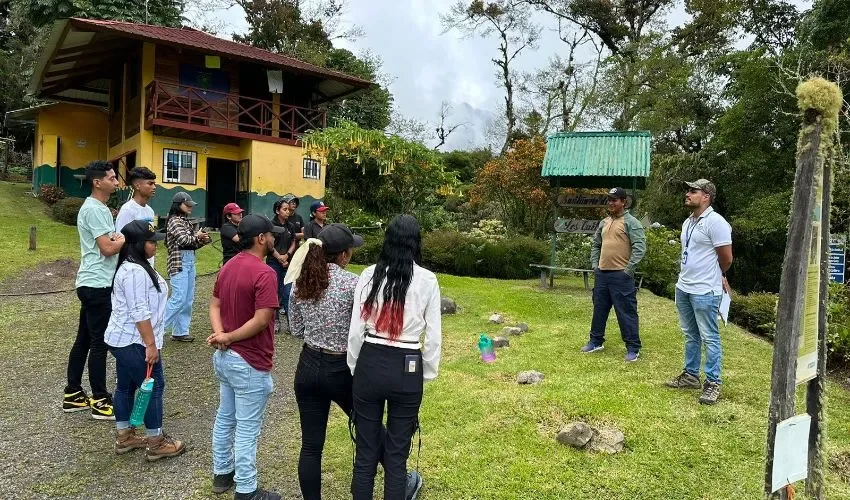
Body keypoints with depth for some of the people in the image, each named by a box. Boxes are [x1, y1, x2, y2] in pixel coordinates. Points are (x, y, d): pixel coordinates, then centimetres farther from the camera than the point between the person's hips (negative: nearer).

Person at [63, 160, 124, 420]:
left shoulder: (99, 208, 15)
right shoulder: (94, 210, -16)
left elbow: (110, 241, 14)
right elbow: (108, 248, -20)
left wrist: (121, 237, -4)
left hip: (93, 283, 10)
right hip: (97, 285, -10)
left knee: (84, 340, 15)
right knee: (99, 343, -3)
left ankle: (73, 395, 24)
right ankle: (100, 401, 5)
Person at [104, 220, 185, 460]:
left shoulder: (135, 267, 11)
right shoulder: (135, 272, -23)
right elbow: (140, 313, -26)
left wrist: (148, 342, 27)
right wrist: (151, 344, -22)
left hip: (122, 339, 11)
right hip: (134, 342, -11)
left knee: (125, 385, 17)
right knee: (154, 386, -1)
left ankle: (124, 437, 29)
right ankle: (155, 443, 9)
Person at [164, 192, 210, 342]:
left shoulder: (186, 221, 16)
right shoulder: (175, 220, -10)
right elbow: (184, 240, -21)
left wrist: (202, 241, 0)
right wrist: (197, 236, -4)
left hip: (190, 262, 9)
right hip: (179, 263, -9)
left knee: (188, 300, 10)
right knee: (178, 299, -12)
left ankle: (180, 332, 17)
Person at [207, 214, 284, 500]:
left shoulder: (228, 266, 5)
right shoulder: (264, 274, -23)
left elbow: (215, 305, 7)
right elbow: (261, 320, -27)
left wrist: (220, 334, -8)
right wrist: (229, 337, -15)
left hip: (223, 357, 9)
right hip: (249, 363, -9)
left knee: (224, 418, 23)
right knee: (247, 429, 4)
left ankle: (222, 473, 39)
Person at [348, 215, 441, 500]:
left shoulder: (369, 275, -5)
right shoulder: (427, 280, -7)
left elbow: (355, 330, -2)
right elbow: (433, 335, -4)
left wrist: (354, 368, 11)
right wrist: (428, 373, 10)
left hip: (370, 364, 1)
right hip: (407, 369, -1)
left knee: (365, 450, 15)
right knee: (397, 454, 13)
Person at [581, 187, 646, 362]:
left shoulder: (631, 222, -7)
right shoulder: (604, 222, 15)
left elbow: (640, 247, -14)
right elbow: (595, 244, 25)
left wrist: (629, 269, -16)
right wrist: (594, 264, 13)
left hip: (621, 275, -7)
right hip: (602, 273, 7)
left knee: (626, 312, -2)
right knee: (599, 309, 16)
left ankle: (633, 348, 8)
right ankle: (596, 341, 28)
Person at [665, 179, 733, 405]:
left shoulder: (715, 222, -15)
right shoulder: (688, 221, 12)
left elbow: (726, 259, -11)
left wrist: (716, 277, 6)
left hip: (705, 291, -9)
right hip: (683, 287, 9)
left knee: (709, 338, 0)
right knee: (690, 335, 18)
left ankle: (712, 383, 9)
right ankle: (690, 375, 29)